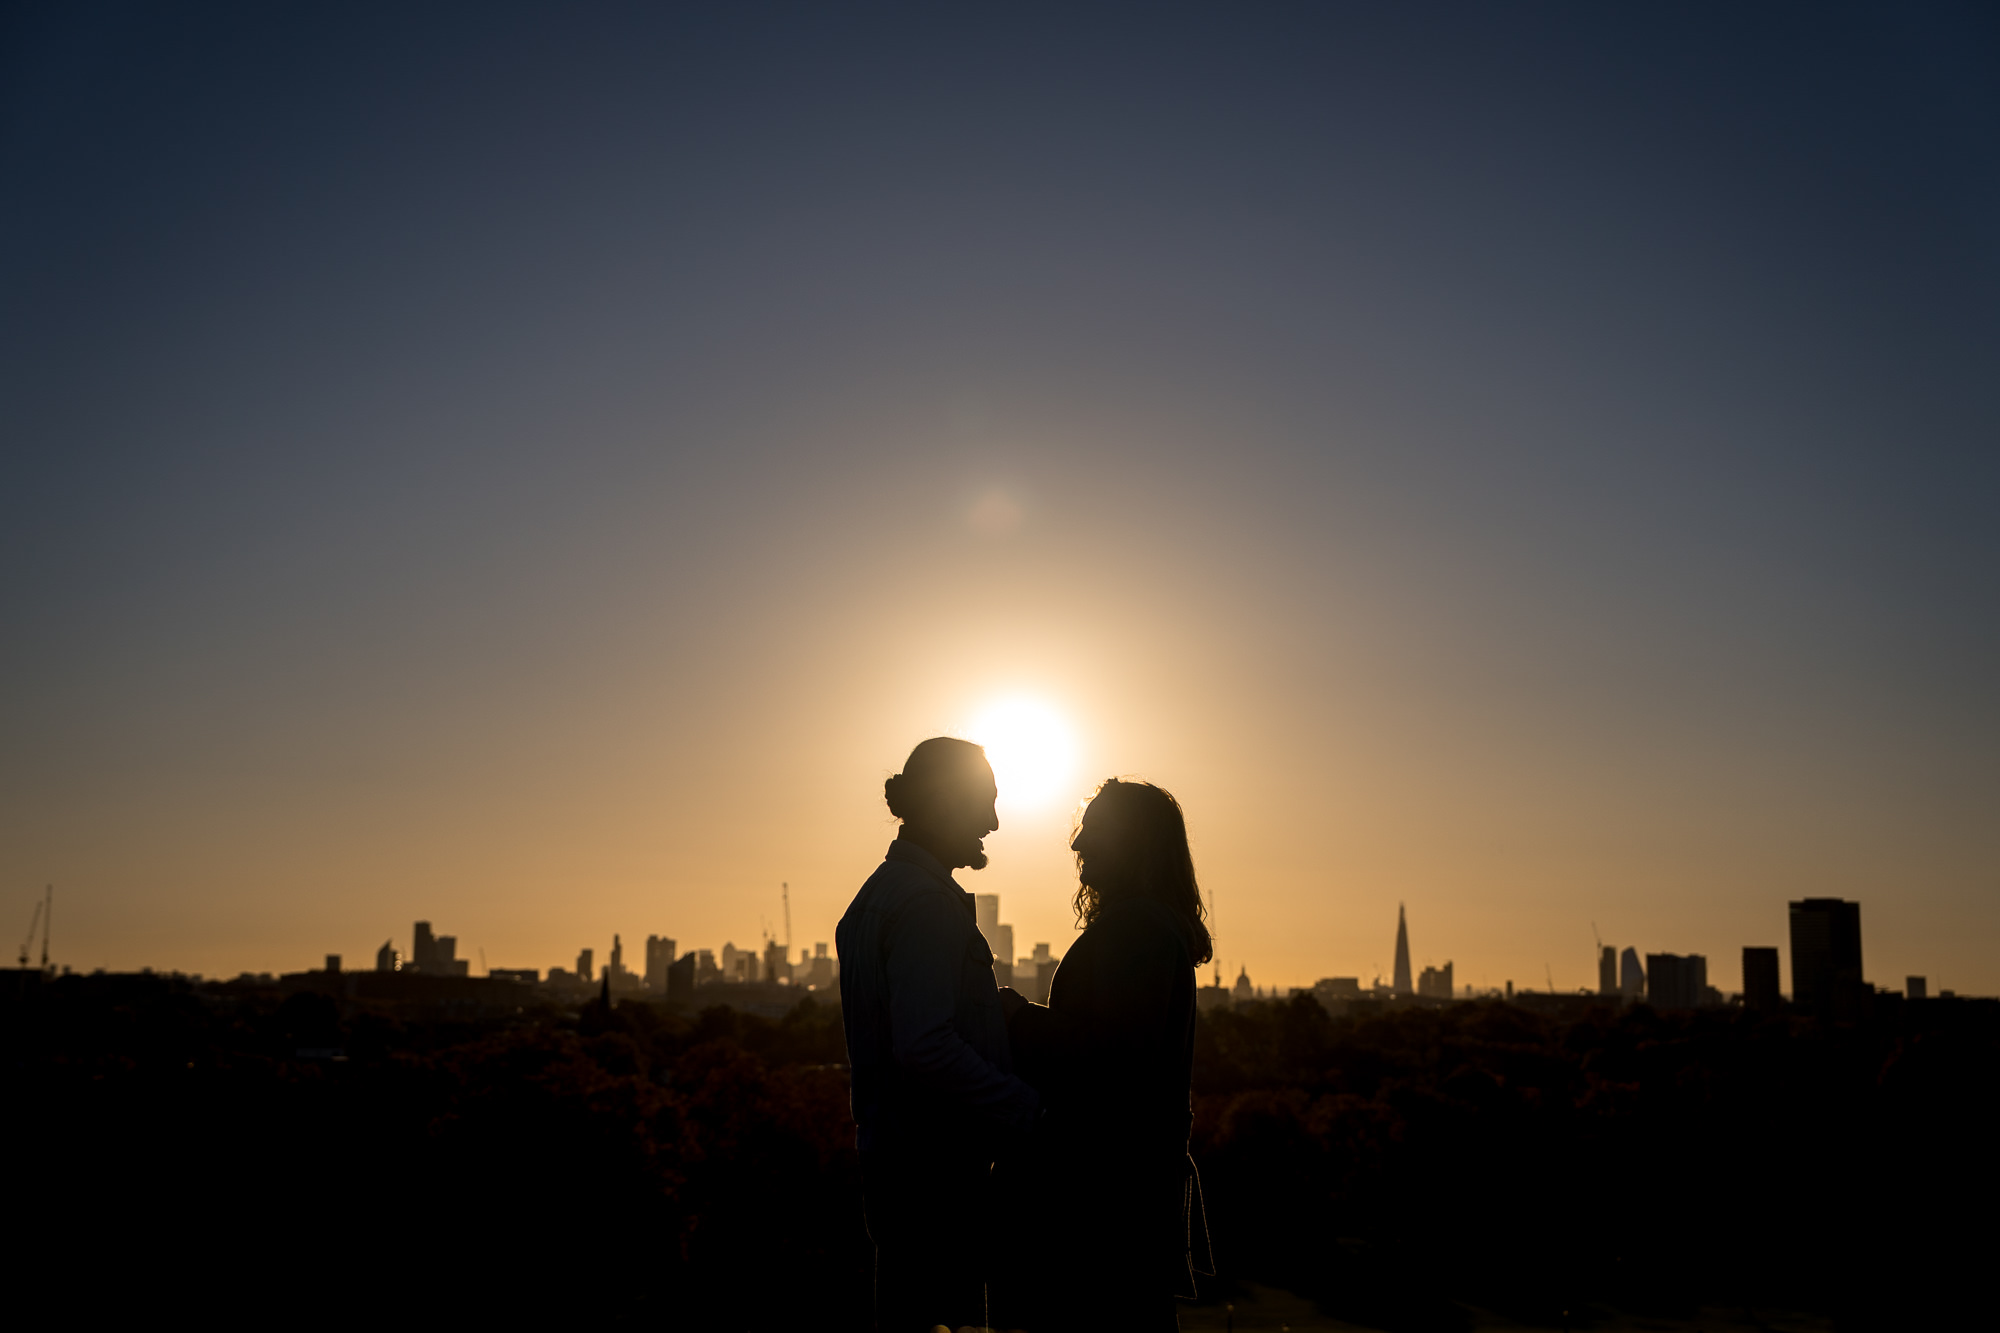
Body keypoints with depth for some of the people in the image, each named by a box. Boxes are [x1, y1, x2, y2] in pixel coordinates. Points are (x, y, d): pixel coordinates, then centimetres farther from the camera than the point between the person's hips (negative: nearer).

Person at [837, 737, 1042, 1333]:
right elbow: (926, 1047, -26)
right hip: (936, 1166, -10)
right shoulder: (928, 902, -18)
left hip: (889, 1150, 10)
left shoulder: (877, 893, 14)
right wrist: (1028, 1107, -19)